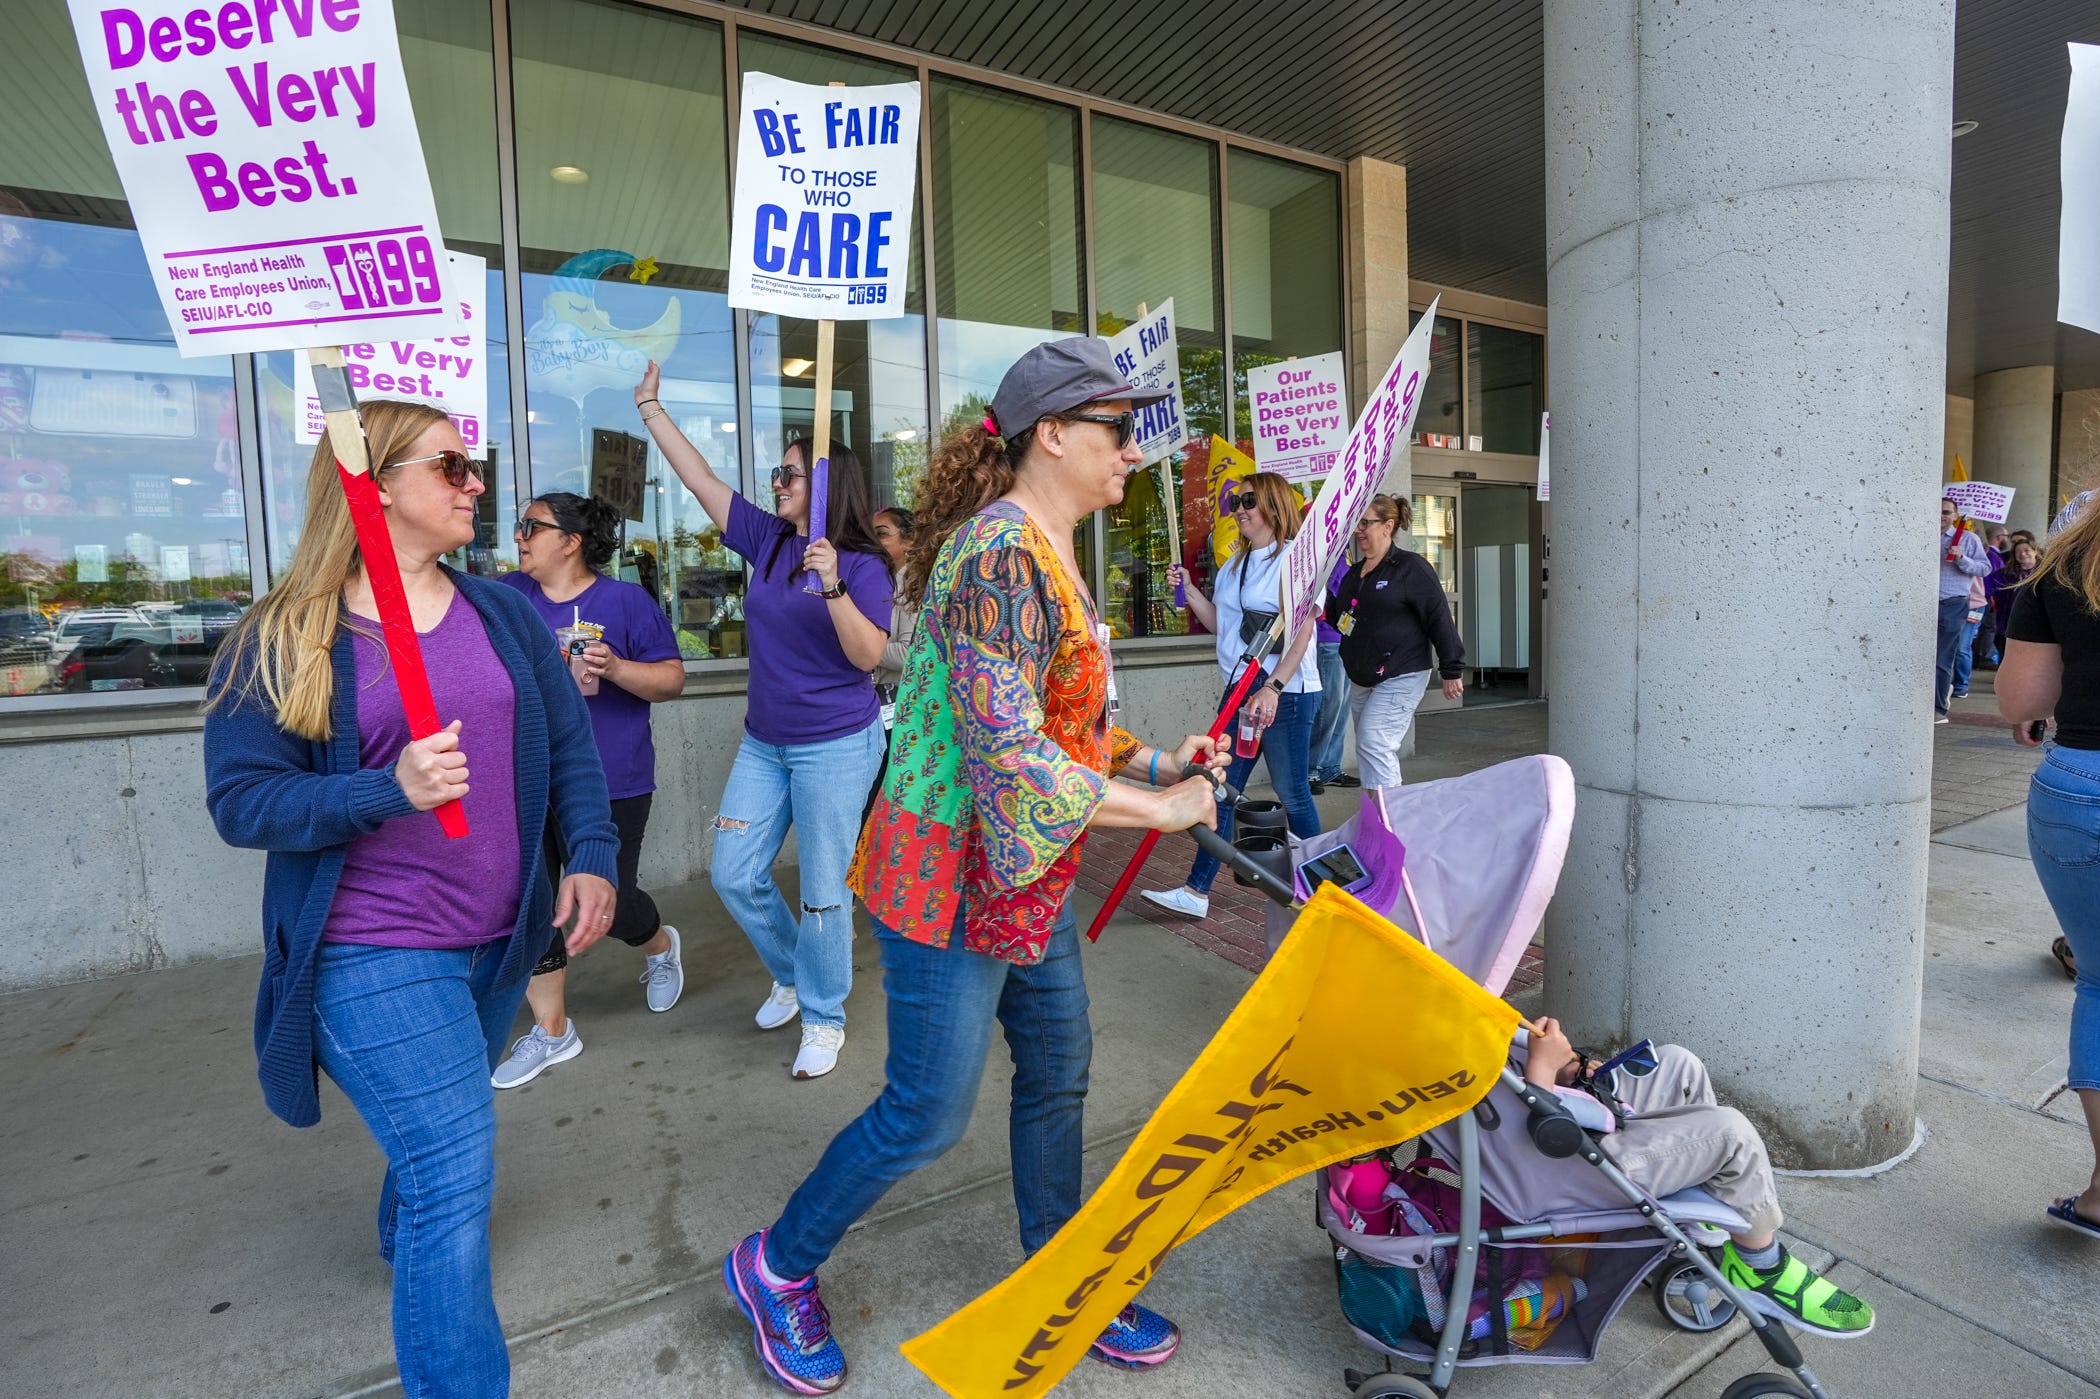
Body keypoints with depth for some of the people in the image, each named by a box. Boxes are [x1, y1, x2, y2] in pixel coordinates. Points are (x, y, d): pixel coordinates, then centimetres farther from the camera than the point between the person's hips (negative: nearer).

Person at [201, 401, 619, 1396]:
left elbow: (571, 748, 3)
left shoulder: (505, 614, 3)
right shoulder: (281, 641, -8)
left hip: (500, 941, 5)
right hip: (373, 957, -5)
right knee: (456, 1175, -8)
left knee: (436, 1138, 28)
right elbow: (240, 800, -10)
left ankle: (406, 1239, 59)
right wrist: (391, 791, -26)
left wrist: (593, 859, -9)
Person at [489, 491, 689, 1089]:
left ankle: (660, 946, 41)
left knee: (609, 901, 4)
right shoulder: (507, 595, 5)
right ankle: (551, 1030, 25)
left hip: (609, 788, -4)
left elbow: (672, 678, -7)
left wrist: (617, 669, -23)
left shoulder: (625, 601, -6)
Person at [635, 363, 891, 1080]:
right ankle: (791, 973, 36)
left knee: (823, 889, 3)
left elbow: (868, 655, -19)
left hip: (835, 746, -6)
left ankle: (823, 1016, 24)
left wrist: (832, 585, -30)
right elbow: (702, 479, 11)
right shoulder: (768, 541, 5)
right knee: (735, 875, 11)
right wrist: (651, 406, 13)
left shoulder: (862, 564, -11)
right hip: (764, 743, 7)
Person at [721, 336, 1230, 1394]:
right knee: (928, 1114, 6)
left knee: (1057, 1077, 19)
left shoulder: (1048, 554, 11)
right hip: (957, 875, -10)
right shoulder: (1003, 553, -23)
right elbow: (1006, 752, -29)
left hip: (1031, 876, 10)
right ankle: (776, 1268, 33)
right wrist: (1159, 811, -20)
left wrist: (1158, 761, 5)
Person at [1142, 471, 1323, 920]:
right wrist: (1188, 590, 6)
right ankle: (1197, 891, 10)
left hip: (1286, 692, -8)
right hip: (1240, 688, 8)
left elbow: (1302, 633, -15)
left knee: (1292, 791, 3)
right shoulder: (1235, 563, 14)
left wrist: (1273, 689, -22)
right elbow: (1220, 624, 19)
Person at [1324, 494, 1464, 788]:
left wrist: (1452, 670, -13)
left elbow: (1440, 618, -11)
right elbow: (1339, 619, 23)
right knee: (1369, 753, 12)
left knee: (1373, 745, -16)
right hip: (1361, 680, 8)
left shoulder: (1411, 568, -9)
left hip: (1400, 678, -8)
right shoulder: (1354, 573, 14)